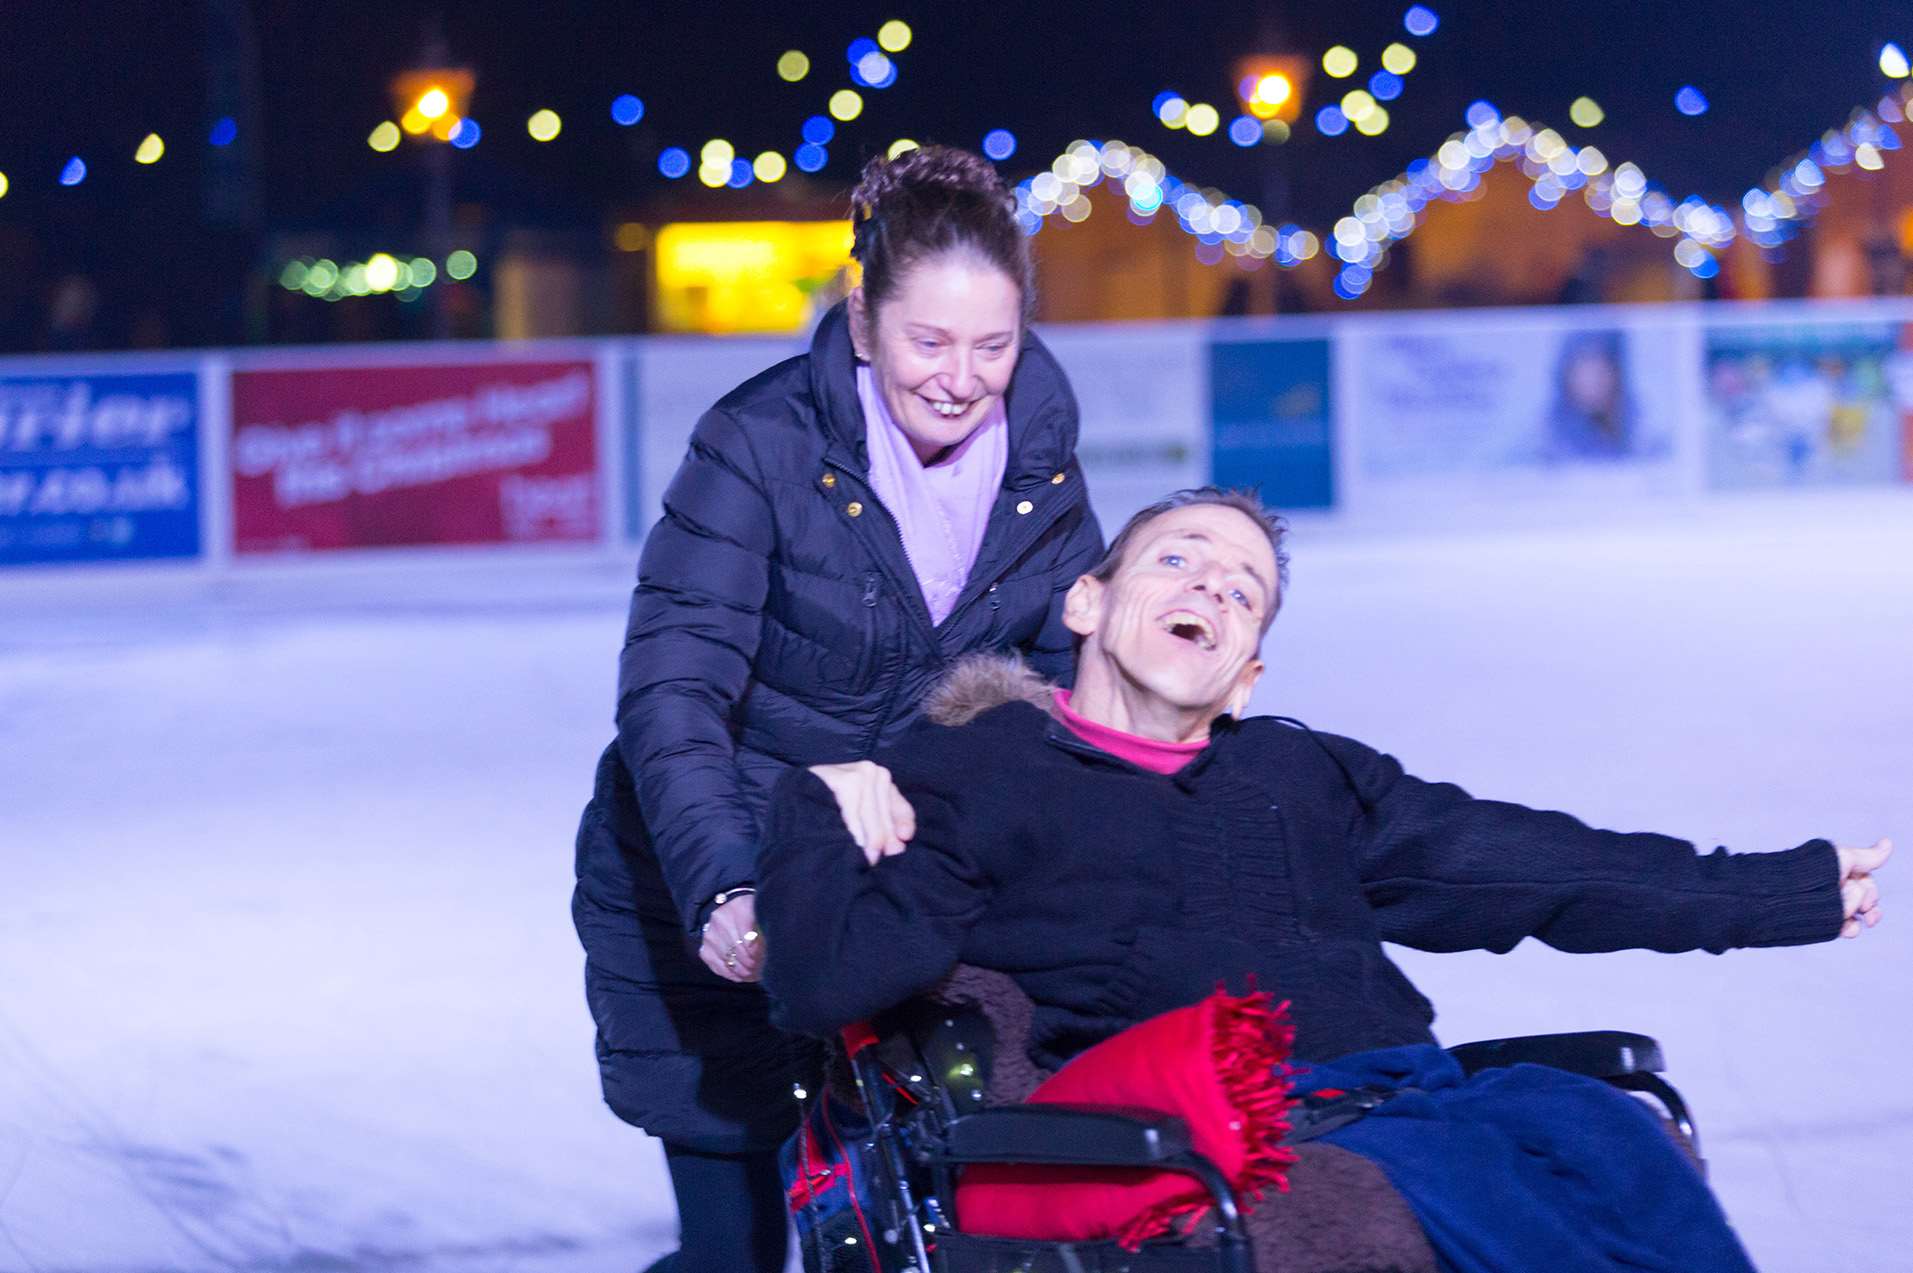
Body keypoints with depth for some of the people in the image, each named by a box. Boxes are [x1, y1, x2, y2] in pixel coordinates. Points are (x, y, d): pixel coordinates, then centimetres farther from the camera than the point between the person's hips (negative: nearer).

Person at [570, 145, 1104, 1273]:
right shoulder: (760, 447, -20)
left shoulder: (1040, 461, -5)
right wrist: (718, 889, -41)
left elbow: (1075, 674, 3)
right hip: (708, 896, -4)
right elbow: (672, 687, -26)